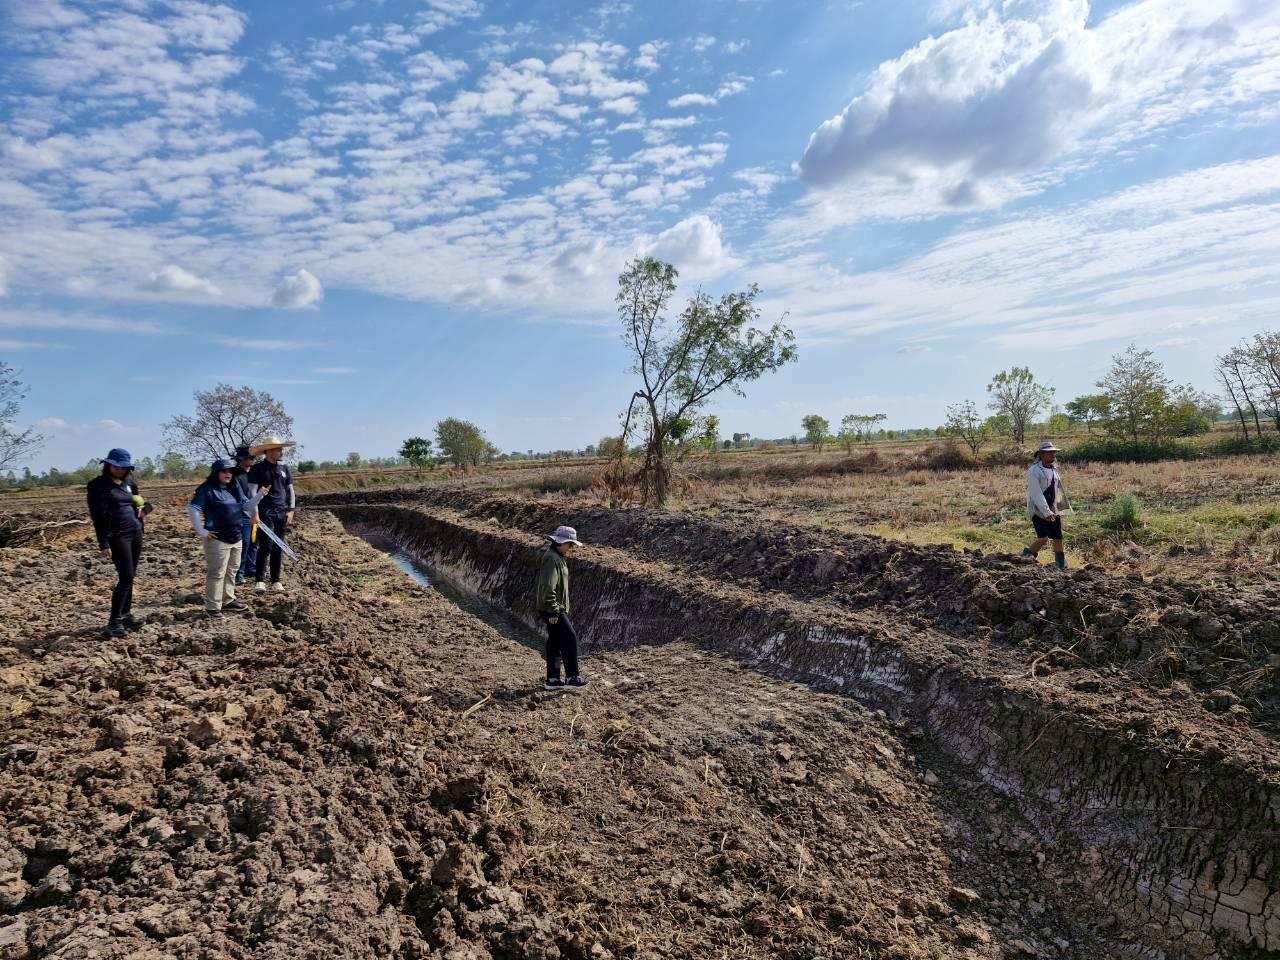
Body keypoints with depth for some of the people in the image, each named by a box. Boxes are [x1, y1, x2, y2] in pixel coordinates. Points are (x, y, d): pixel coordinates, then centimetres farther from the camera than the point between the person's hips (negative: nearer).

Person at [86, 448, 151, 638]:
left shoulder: (130, 483, 11)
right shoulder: (99, 485, -8)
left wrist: (141, 510, 3)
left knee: (130, 578, 10)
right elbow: (98, 516, -12)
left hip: (135, 533, 6)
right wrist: (104, 543, -16)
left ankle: (126, 615, 19)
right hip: (117, 536, -6)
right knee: (125, 578, -11)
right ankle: (114, 621, -4)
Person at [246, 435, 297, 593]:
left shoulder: (284, 467, 11)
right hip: (265, 512, -4)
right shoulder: (257, 468, -3)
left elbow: (290, 490, 15)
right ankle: (259, 581, -5)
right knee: (266, 547, -10)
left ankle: (276, 581, 13)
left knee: (278, 548, 7)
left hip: (282, 512, 5)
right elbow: (252, 492, -7)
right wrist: (255, 513, -14)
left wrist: (291, 510, 8)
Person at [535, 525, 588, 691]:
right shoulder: (552, 560, -19)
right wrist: (553, 612, -23)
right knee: (570, 638, -9)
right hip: (552, 610, -10)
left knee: (555, 643, 12)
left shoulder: (559, 558, 15)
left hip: (557, 609, 10)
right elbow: (548, 588, -24)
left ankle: (552, 680, 19)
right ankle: (571, 678, -4)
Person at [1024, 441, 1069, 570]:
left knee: (1058, 539, 5)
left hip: (1053, 511, 7)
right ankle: (1026, 557, 3)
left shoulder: (1054, 470, 13)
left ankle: (1062, 567, 14)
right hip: (1038, 511, -7)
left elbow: (1059, 491, 20)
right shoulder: (1034, 471, -11)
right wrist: (1046, 513, -26)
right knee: (1043, 538, -17)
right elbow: (1036, 494, -20)